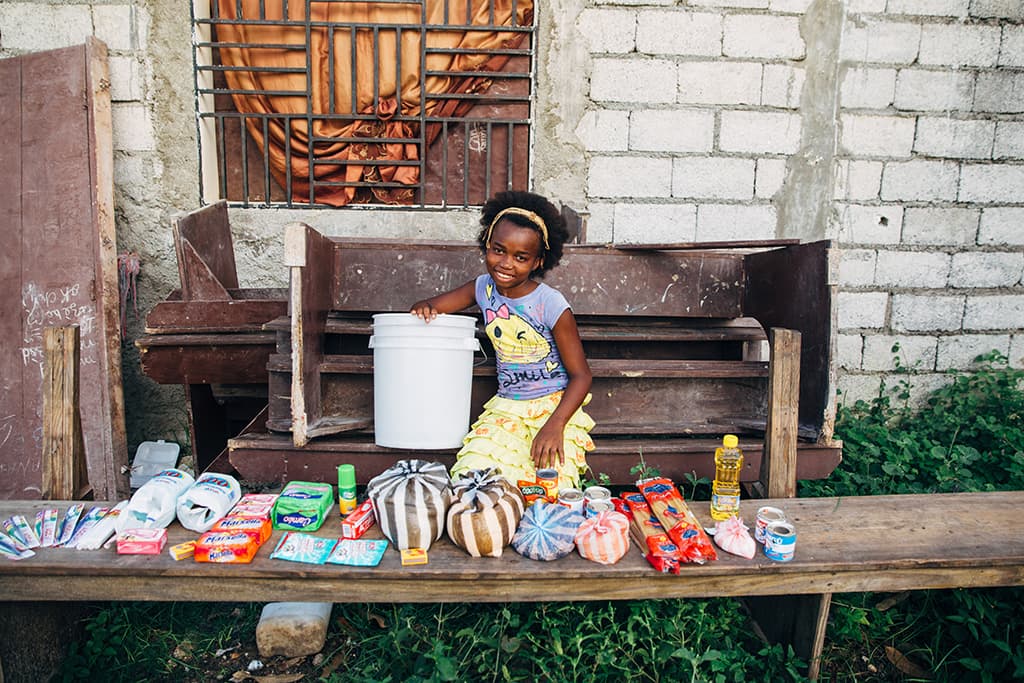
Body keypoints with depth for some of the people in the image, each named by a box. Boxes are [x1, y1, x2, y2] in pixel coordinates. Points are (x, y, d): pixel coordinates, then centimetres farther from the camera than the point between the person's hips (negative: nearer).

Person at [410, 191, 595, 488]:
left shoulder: (551, 305, -15)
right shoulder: (484, 288, -1)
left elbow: (581, 375, -12)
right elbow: (433, 306, 12)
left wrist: (554, 425, -25)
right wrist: (424, 307, -15)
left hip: (554, 406, -3)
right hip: (505, 408, 4)